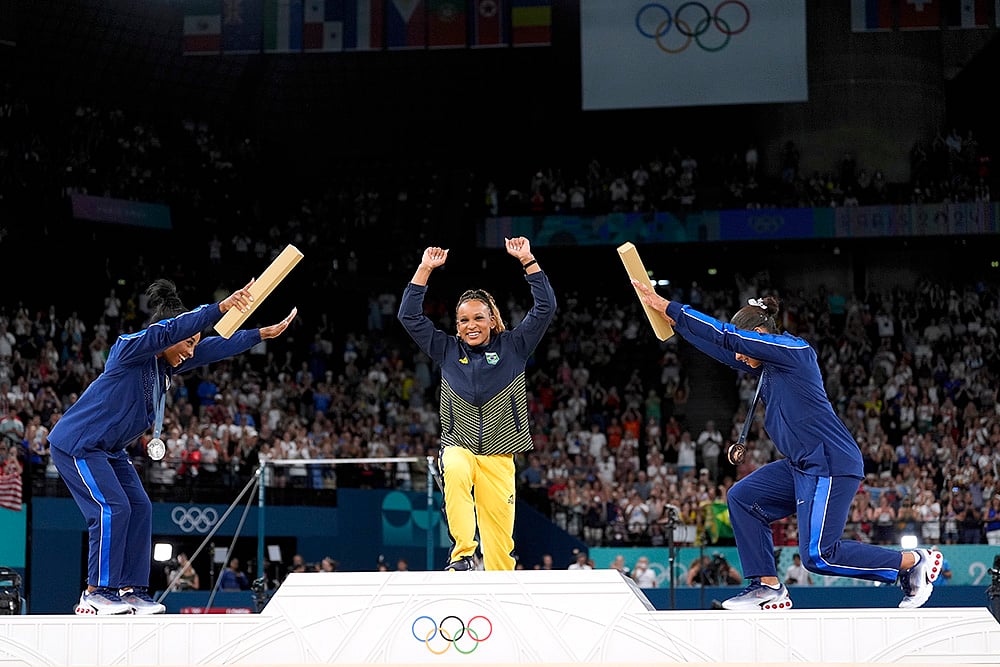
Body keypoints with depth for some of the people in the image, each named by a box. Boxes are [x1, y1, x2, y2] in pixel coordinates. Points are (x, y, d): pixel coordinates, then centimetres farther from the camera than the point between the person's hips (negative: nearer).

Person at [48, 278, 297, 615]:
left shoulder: (169, 363, 4)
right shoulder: (129, 348, -20)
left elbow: (215, 347, 7)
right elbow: (171, 329, -36)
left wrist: (263, 334, 1)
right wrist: (219, 308, -44)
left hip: (109, 449, 10)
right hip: (77, 444, -10)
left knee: (139, 509, 3)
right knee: (113, 509, -16)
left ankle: (131, 591, 6)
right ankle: (96, 594, -10)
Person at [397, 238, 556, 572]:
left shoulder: (512, 347, 7)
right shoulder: (448, 351, 10)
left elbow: (546, 308, 0)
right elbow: (409, 316, 7)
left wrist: (527, 260, -5)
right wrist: (425, 269, 2)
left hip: (499, 456, 0)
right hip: (458, 447, 0)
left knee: (500, 538, -4)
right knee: (454, 472, -37)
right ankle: (462, 553, -38)